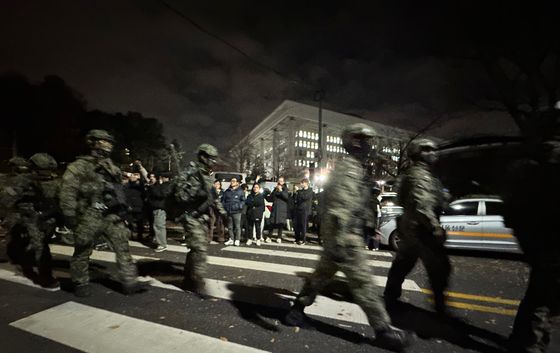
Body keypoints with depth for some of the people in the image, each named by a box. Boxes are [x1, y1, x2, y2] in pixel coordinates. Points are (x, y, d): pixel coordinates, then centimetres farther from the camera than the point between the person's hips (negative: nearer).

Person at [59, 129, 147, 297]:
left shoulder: (112, 167, 16)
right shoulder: (79, 166, -3)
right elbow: (67, 190, -9)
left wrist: (122, 208, 18)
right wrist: (69, 214, -14)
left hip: (112, 216, 5)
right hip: (89, 216, -5)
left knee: (123, 247, -1)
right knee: (83, 251, 9)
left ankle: (130, 282, 3)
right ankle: (81, 284, 28)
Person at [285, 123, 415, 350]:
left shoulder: (351, 168, 17)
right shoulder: (349, 168, -17)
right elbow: (339, 208, -27)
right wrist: (337, 243, -29)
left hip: (339, 234, 11)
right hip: (345, 236, -11)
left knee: (322, 274, 18)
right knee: (362, 282, 2)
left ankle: (297, 309, 30)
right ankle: (384, 330, 17)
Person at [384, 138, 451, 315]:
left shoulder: (410, 174, 15)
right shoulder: (421, 174, -16)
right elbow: (422, 205, -25)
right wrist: (436, 227, -23)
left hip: (408, 227, 10)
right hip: (421, 229, -10)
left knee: (402, 264, 17)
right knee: (439, 268, 2)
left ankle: (390, 296, 28)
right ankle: (440, 306, 13)